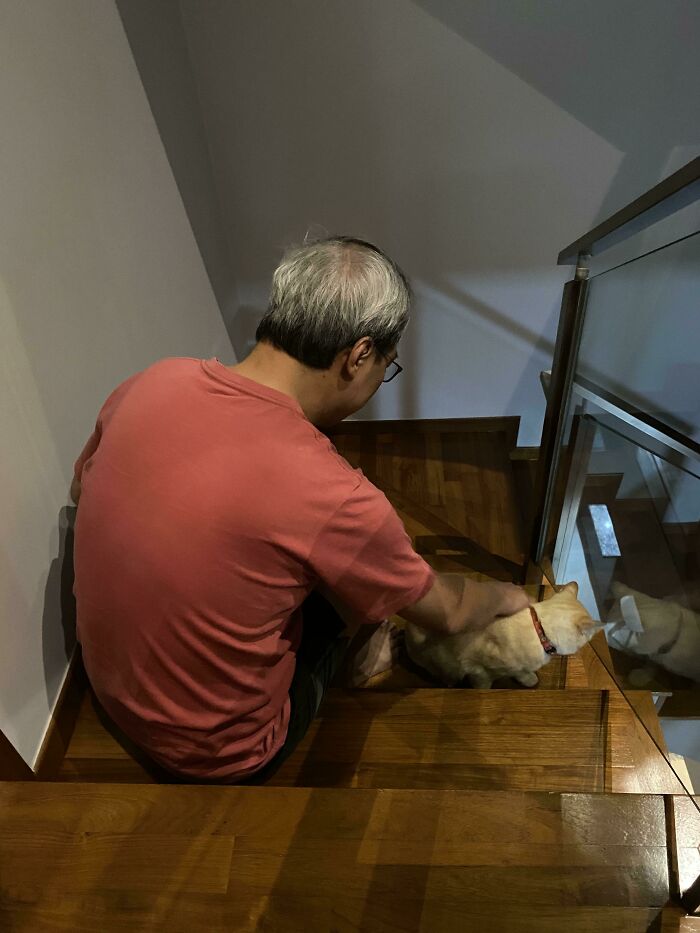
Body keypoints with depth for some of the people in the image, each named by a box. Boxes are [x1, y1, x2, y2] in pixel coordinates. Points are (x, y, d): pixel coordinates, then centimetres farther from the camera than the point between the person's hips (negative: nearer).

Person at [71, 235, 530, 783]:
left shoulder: (152, 382, -16)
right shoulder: (331, 496, -33)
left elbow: (81, 488, 5)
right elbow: (448, 613, -13)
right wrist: (505, 596, 9)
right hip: (216, 756, -5)